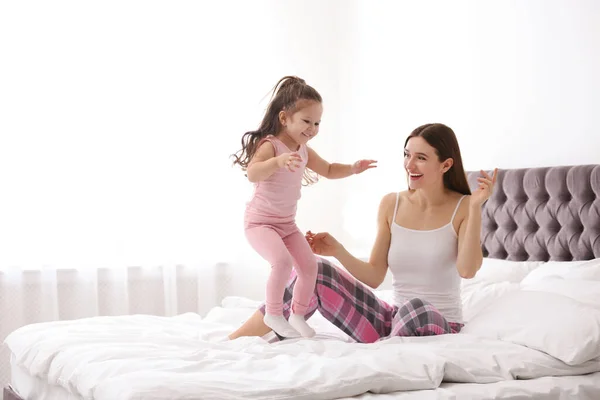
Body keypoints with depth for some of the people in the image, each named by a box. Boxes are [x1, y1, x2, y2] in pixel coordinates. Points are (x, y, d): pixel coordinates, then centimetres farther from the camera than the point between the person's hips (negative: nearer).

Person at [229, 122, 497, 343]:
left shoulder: (463, 208, -6)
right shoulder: (391, 204, 5)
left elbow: (467, 270, -22)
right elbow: (375, 277, 5)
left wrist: (476, 207, -25)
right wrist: (338, 252, -11)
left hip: (439, 325, -4)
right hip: (392, 320, 4)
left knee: (416, 308, -42)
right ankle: (231, 343, -7)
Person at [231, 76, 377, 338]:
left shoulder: (304, 151, 4)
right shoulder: (269, 145, -21)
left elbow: (328, 170, 21)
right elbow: (252, 174, -39)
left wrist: (353, 168, 4)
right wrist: (277, 161, -55)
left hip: (287, 224, 8)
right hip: (260, 222, -8)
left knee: (309, 265, 1)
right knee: (283, 260, -29)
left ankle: (297, 314, 20)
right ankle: (273, 313, -11)